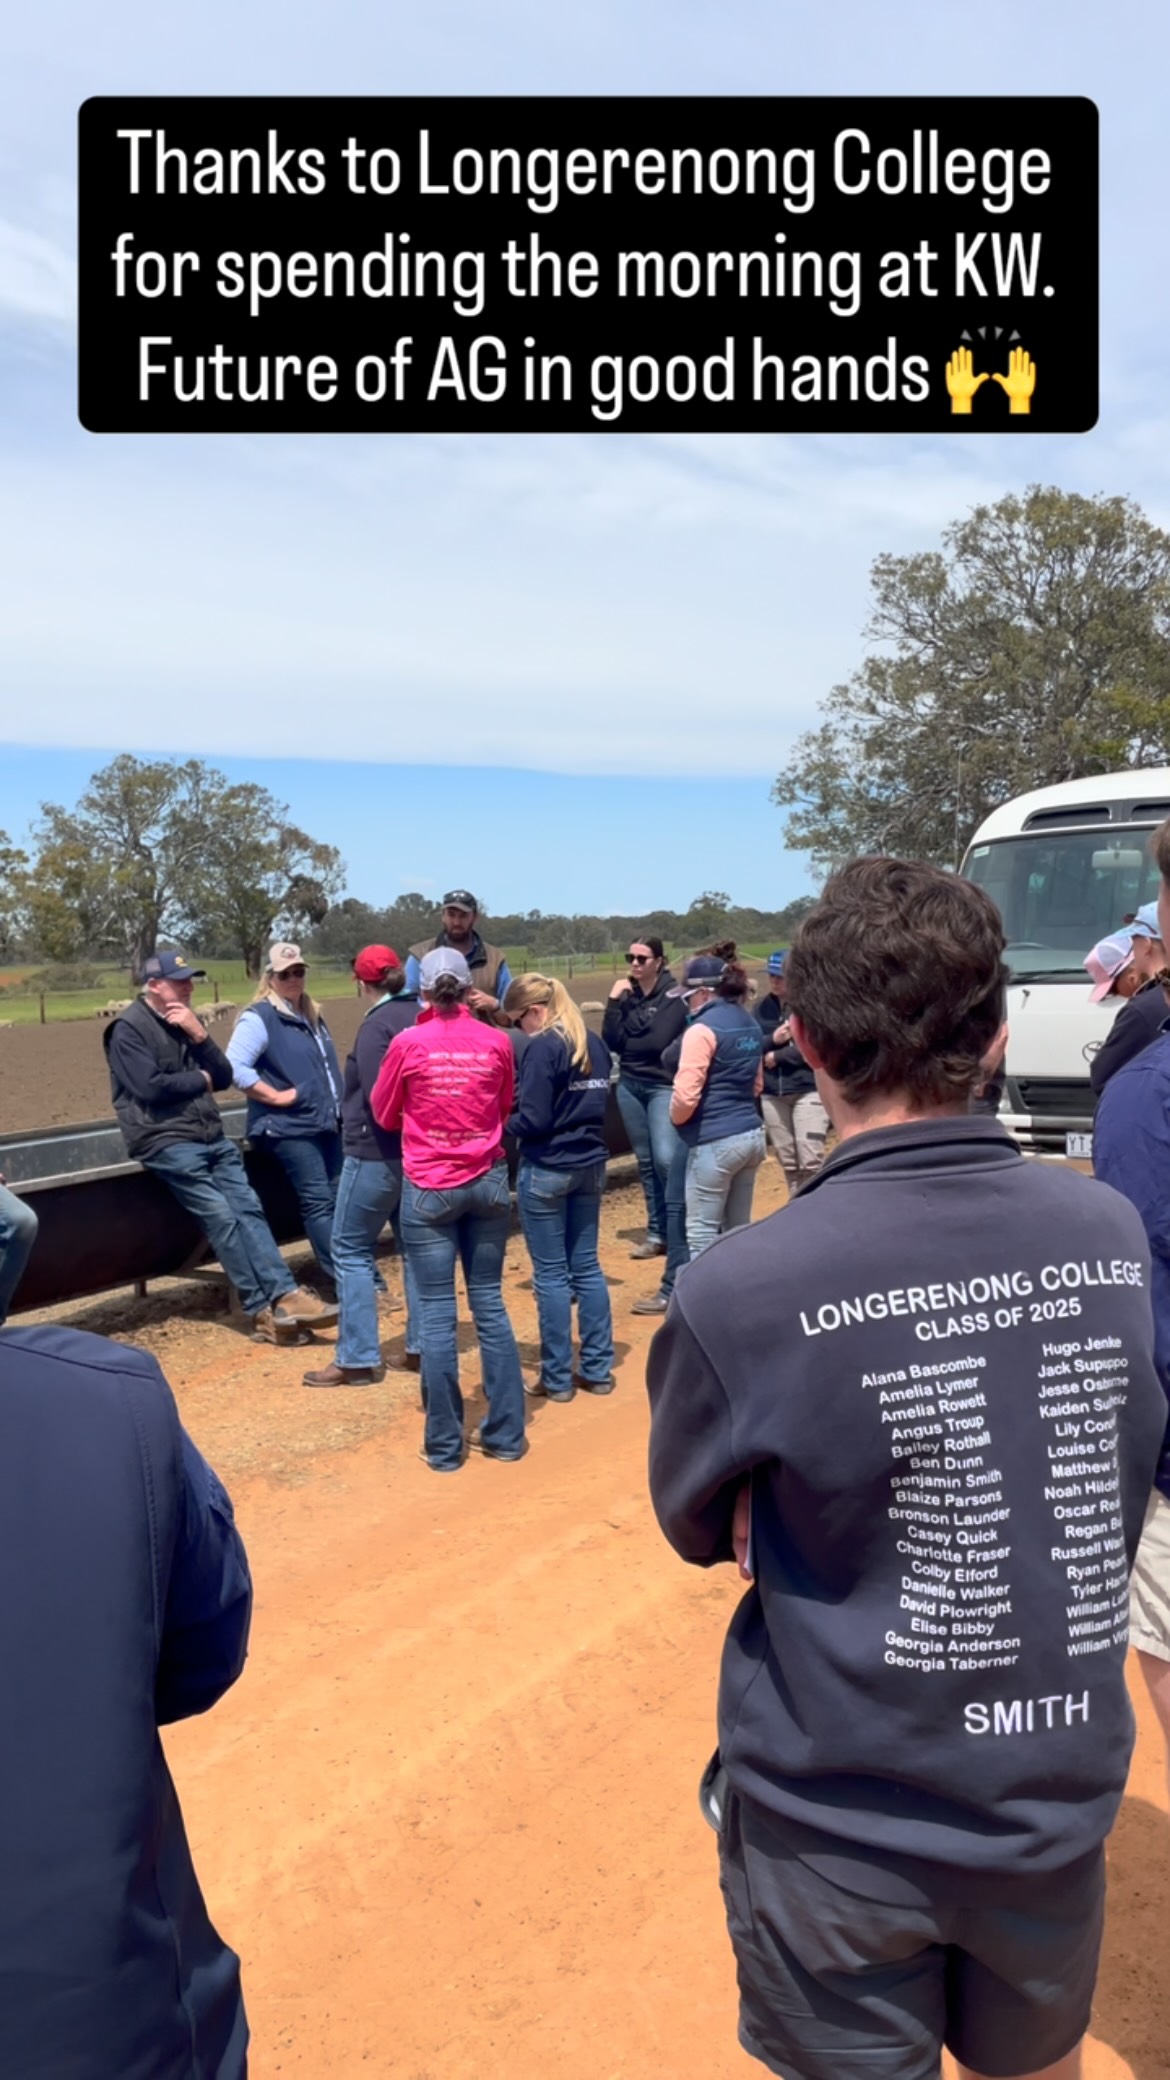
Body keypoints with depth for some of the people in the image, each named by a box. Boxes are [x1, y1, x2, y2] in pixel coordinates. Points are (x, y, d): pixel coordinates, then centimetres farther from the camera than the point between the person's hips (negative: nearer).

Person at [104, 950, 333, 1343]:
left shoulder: (187, 1022, 18)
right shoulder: (128, 1028, -5)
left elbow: (224, 1077, 11)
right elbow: (151, 1087, -17)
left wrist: (199, 1036, -5)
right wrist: (201, 1080, -2)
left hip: (212, 1136, 7)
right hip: (166, 1140, -7)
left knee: (248, 1208, -6)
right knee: (220, 1215, -14)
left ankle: (284, 1295, -12)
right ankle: (262, 1309, -11)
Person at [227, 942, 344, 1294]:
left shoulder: (312, 1016, 17)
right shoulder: (258, 1017, -10)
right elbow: (235, 1068, -20)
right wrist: (276, 1096, -18)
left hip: (326, 1122, 8)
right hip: (289, 1127, -8)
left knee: (341, 1197, 10)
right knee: (318, 1202, -7)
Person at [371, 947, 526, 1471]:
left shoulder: (408, 1043, -8)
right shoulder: (496, 1042, -2)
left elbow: (383, 1114, 6)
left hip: (429, 1187, -3)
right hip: (488, 1181, 3)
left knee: (437, 1313, 3)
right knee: (489, 1303, 11)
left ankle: (443, 1445, 10)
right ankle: (505, 1433, 17)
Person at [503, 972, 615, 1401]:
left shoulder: (543, 1047, -15)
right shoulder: (595, 1044, 8)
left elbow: (533, 1120, -18)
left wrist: (498, 1125, -2)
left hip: (546, 1170, -7)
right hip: (590, 1165, 7)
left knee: (551, 1275, 2)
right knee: (586, 1267, 13)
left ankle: (558, 1379, 10)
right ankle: (598, 1370, 18)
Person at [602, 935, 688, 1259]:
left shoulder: (674, 994, -8)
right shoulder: (627, 994, 8)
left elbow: (660, 1040, -18)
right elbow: (611, 1042, -1)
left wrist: (628, 1043, -6)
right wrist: (615, 1002, -9)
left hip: (663, 1085, -5)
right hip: (630, 1085, 5)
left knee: (666, 1159, -17)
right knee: (645, 1161, 9)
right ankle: (657, 1233, 18)